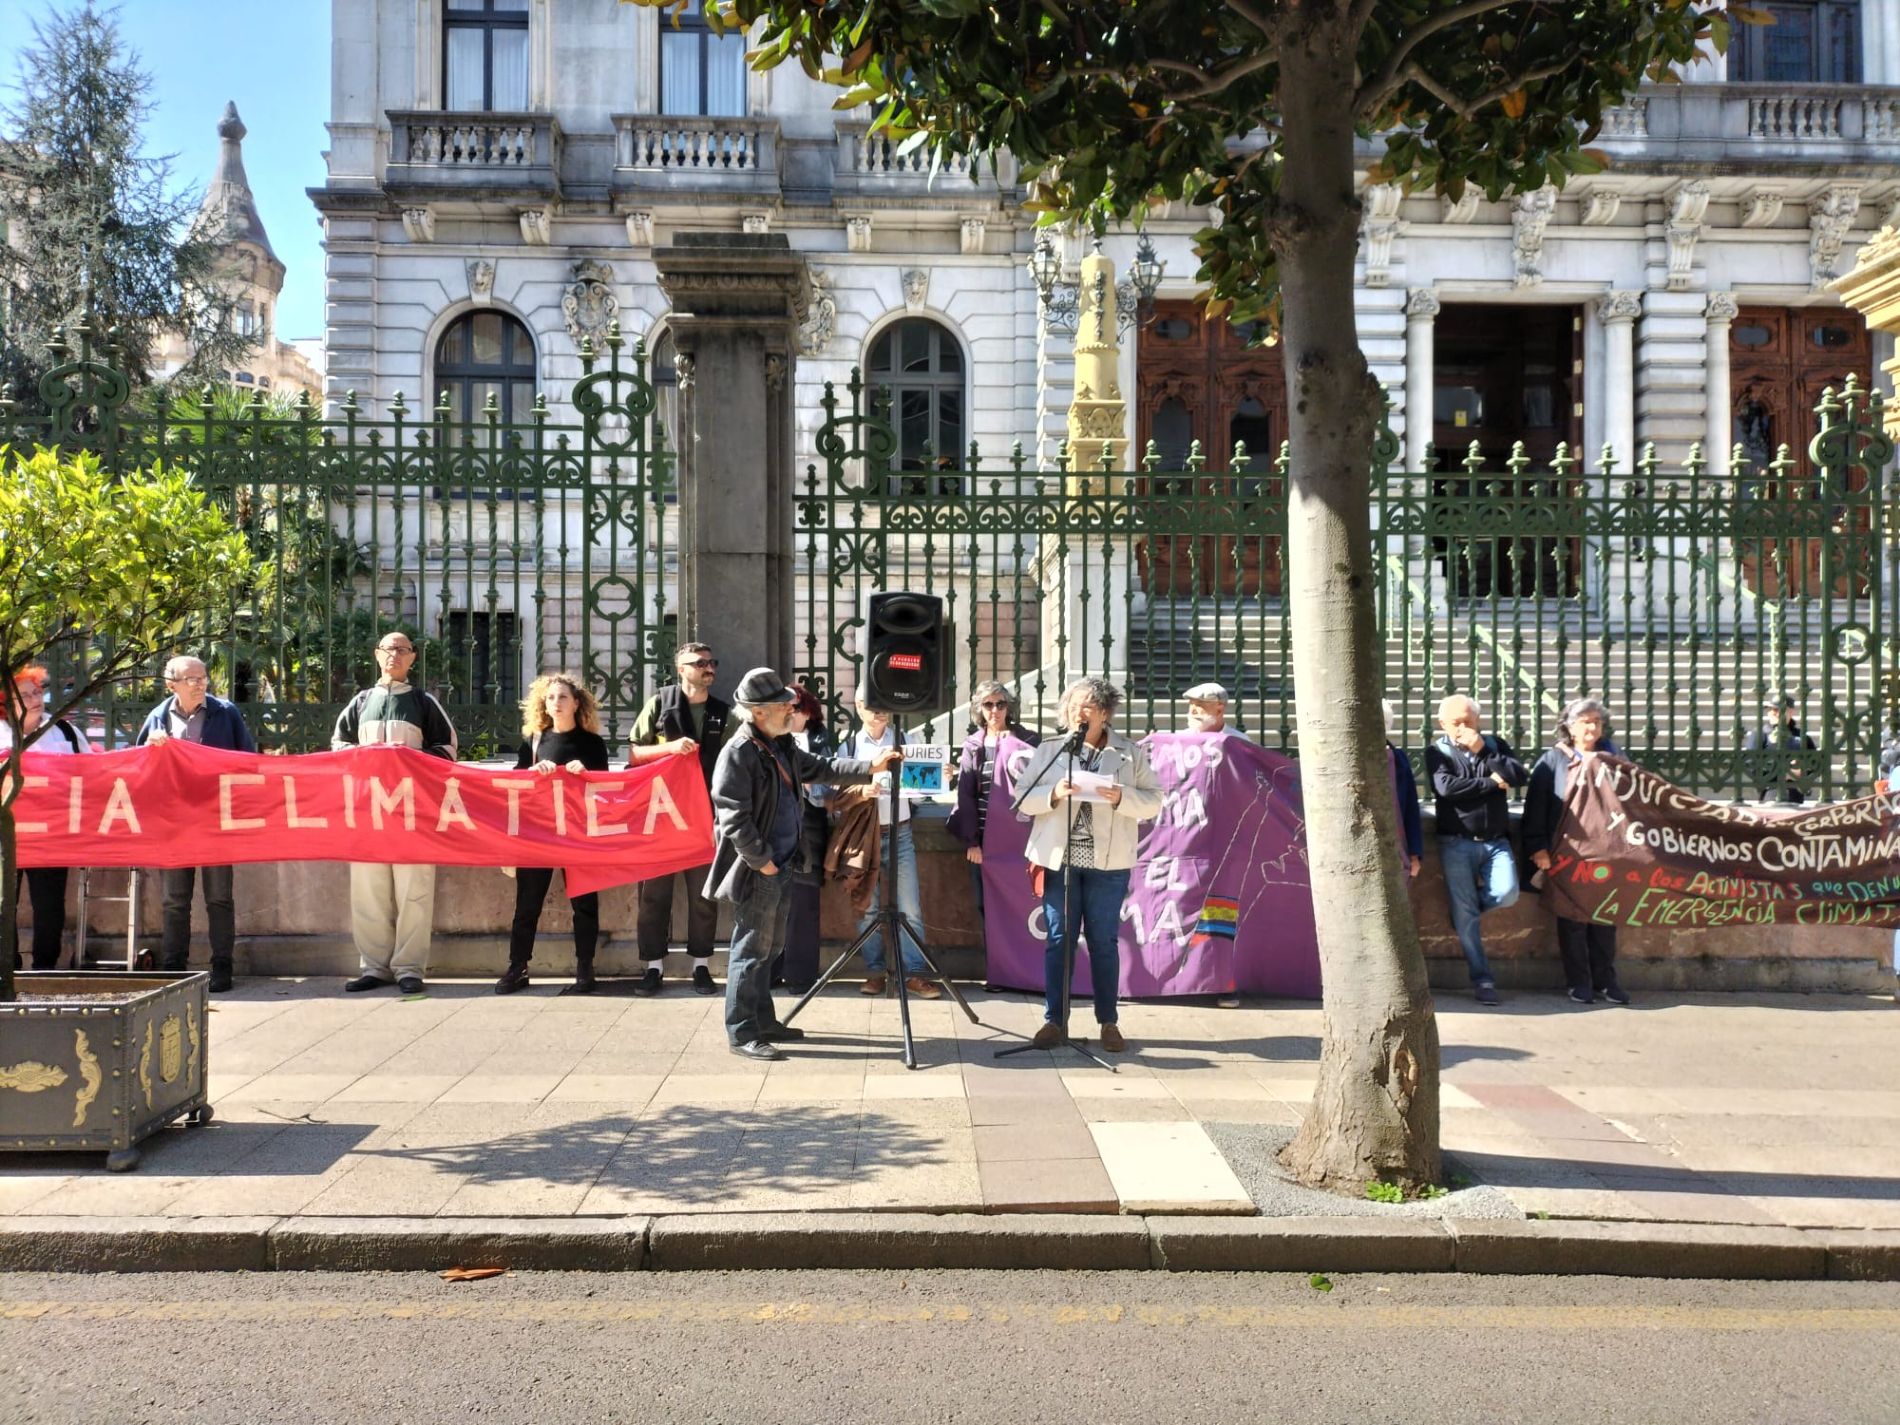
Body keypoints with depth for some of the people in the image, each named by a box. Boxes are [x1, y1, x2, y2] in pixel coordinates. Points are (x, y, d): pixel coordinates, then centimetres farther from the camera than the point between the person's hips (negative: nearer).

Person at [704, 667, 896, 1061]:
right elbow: (734, 819, -20)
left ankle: (763, 1022, 27)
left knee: (768, 947, 16)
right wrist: (762, 863, -17)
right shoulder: (738, 753, -17)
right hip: (756, 870, -9)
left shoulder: (782, 746, 11)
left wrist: (871, 768, 8)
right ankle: (740, 1032, 6)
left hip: (780, 865, 9)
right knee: (751, 948, -3)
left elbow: (822, 769, 19)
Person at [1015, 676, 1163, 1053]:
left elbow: (1153, 801, 4)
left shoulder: (1130, 753, 7)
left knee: (1104, 941, 5)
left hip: (1108, 863, 0)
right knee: (1058, 940, 4)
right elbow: (1023, 798, 4)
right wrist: (1053, 794, -14)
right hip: (1059, 859, 1)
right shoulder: (1049, 750, 8)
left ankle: (1109, 1022, 16)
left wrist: (1122, 797, -15)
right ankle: (1054, 1020, 13)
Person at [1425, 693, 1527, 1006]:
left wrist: (1483, 751, -12)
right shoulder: (1437, 751, 1)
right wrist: (1491, 783, -9)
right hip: (1457, 843, -2)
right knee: (1466, 916, -4)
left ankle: (1463, 906, 13)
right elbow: (1445, 787, -17)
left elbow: (1520, 776, -5)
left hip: (1496, 841, 3)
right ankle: (1482, 980, 5)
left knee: (1507, 893, -19)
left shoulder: (1495, 744, 10)